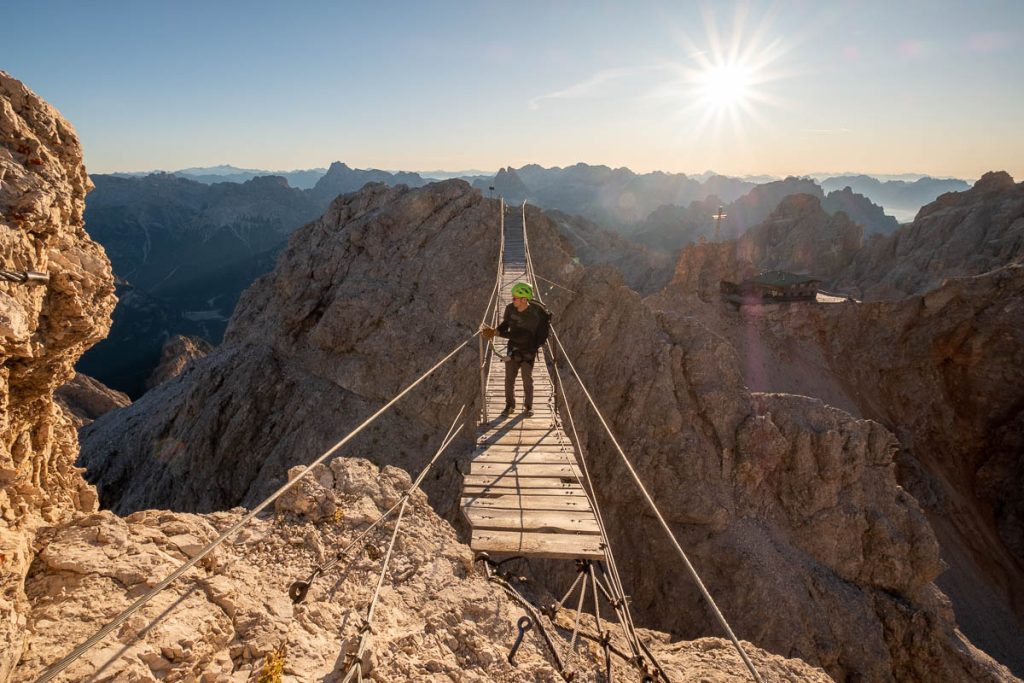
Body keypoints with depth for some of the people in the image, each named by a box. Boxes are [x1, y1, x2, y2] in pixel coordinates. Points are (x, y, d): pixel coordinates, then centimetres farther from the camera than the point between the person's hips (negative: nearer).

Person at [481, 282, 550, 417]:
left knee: (527, 379, 4)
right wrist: (495, 331, -15)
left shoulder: (534, 315, -29)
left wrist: (497, 333, -33)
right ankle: (510, 406, 24)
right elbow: (505, 323, 7)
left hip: (528, 351, -4)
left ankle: (528, 406, 25)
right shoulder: (510, 308, -12)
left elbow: (520, 336, -32)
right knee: (509, 378, 7)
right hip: (513, 349, 4)